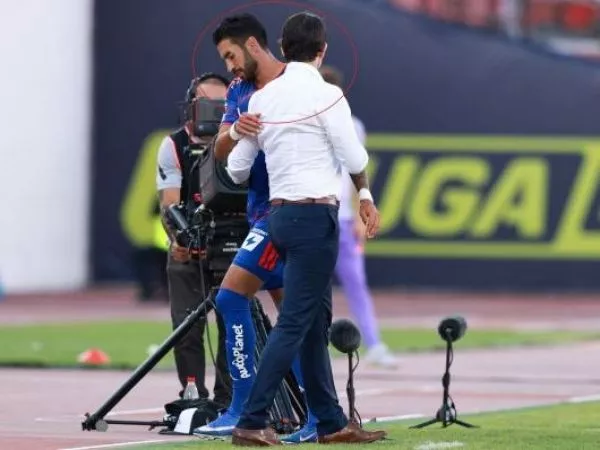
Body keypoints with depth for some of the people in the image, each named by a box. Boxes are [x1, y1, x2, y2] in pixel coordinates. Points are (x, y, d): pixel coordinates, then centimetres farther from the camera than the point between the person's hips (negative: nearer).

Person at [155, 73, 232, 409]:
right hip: (187, 251, -1)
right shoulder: (173, 146, -3)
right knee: (187, 328, -5)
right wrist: (178, 240, -29)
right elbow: (169, 202, -12)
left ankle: (227, 402, 3)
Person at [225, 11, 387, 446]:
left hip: (280, 214, 7)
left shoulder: (262, 98, 8)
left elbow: (236, 168, 11)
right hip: (316, 215, -7)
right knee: (294, 323, -8)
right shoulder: (326, 95, -10)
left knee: (316, 323, 14)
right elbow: (355, 159, -8)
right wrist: (366, 196, 13)